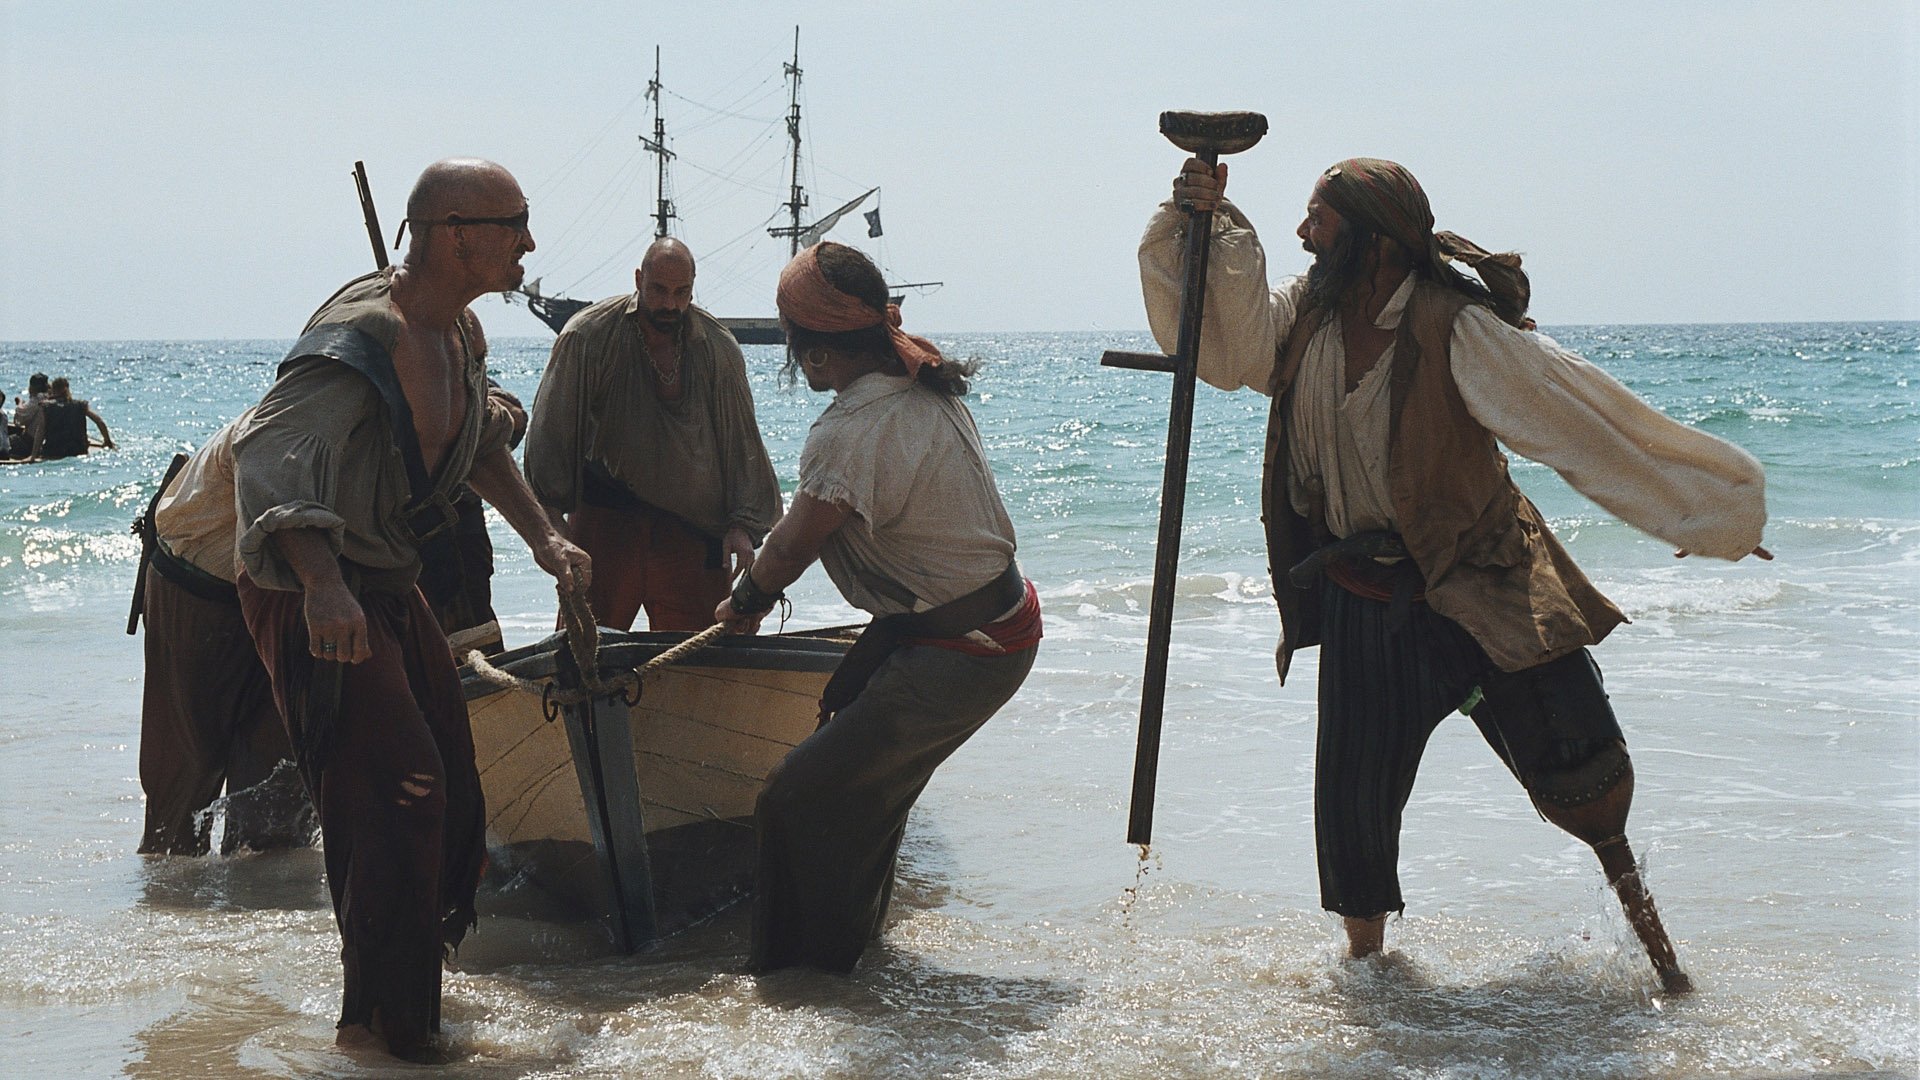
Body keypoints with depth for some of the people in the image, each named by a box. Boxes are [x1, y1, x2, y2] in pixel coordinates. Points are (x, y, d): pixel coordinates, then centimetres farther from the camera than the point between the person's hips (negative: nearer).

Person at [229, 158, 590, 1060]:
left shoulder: (457, 332, 6)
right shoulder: (362, 337, -25)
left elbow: (478, 447, 24)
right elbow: (271, 457, -36)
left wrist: (542, 537, 15)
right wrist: (323, 587, -49)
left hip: (388, 587, 10)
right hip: (311, 591, -10)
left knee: (449, 795, 12)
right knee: (396, 797, -15)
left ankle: (397, 999, 29)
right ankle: (384, 1022, -2)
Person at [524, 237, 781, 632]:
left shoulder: (719, 349, 2)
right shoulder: (588, 336, -5)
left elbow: (742, 443, 6)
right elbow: (551, 432, -3)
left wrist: (742, 524, -2)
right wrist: (552, 514, -11)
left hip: (690, 523, 2)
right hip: (603, 519, -2)